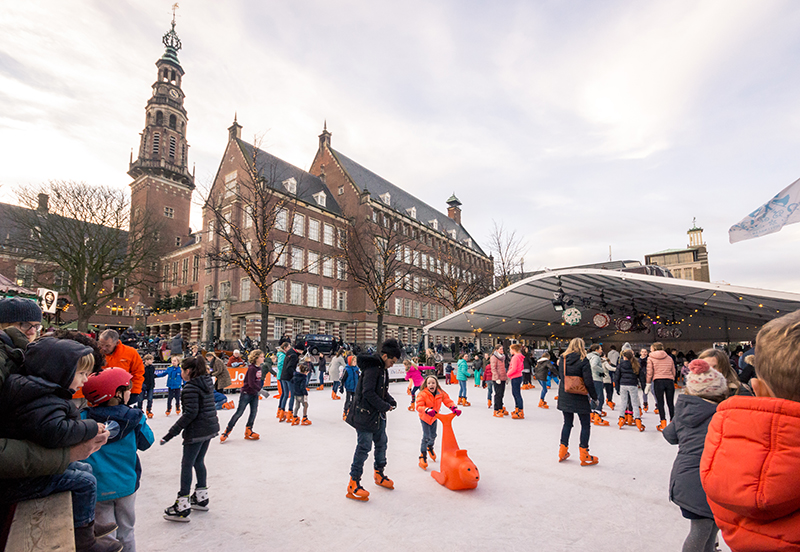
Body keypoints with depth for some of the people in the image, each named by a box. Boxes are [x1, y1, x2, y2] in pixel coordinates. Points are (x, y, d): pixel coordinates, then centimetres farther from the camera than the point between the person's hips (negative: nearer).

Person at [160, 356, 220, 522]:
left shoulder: (191, 387, -15)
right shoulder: (208, 383, 8)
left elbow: (190, 413, -21)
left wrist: (172, 432, -18)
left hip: (196, 431, -9)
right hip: (210, 428, 9)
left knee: (187, 465, 1)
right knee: (199, 462, 20)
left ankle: (183, 507, 6)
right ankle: (201, 498, 29)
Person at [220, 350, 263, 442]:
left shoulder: (259, 368, 5)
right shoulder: (251, 369, -21)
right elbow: (251, 384, -26)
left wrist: (259, 390, 12)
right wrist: (261, 390, -28)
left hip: (254, 394, 7)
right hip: (246, 393, -7)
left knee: (254, 412, 4)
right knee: (239, 412, -1)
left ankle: (248, 431, 16)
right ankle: (227, 431, 13)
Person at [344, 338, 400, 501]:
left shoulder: (383, 369, 10)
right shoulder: (372, 368, -21)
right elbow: (368, 393, -26)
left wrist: (391, 401, 1)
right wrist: (386, 406, -18)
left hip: (378, 415, 10)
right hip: (365, 414, -10)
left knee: (382, 442, 18)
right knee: (364, 447, -6)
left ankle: (379, 474, 37)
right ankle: (353, 484, 5)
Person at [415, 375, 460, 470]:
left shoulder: (441, 393, -14)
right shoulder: (423, 394, -27)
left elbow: (448, 401, -11)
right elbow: (419, 406, -33)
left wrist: (454, 408, -30)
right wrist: (428, 410, -50)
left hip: (434, 417, 5)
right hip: (425, 418, -5)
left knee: (433, 435, 17)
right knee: (426, 436, -10)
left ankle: (430, 447, 48)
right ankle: (423, 456, 3)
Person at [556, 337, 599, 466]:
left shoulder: (562, 359, 1)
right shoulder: (583, 360, -12)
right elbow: (588, 381, -13)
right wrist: (594, 396, -2)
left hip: (564, 396, 5)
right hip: (579, 398, -5)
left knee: (567, 423, 16)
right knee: (585, 425, 8)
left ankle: (563, 452, 19)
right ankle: (584, 456, 10)